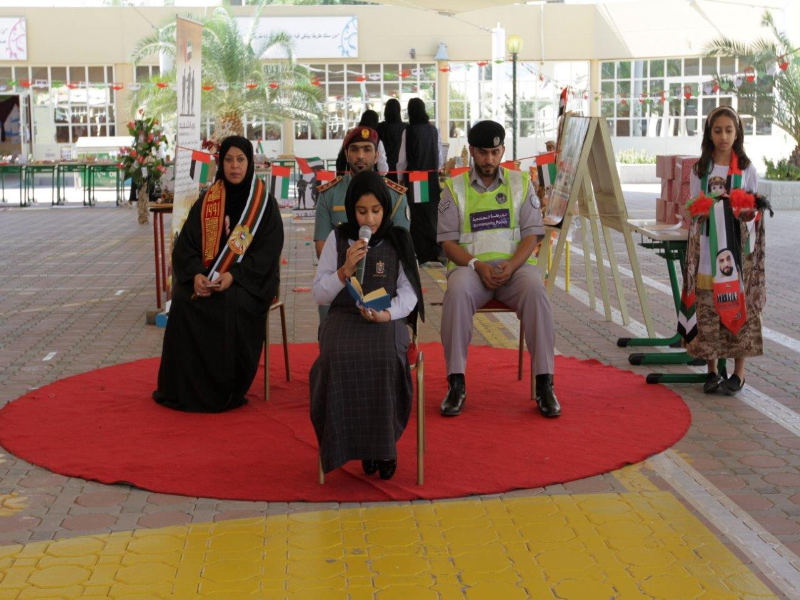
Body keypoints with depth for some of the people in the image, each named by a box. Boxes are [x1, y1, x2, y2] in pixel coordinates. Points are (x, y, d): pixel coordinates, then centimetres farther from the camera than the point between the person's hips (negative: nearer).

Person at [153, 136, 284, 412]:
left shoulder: (264, 203, -1)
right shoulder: (207, 200, 8)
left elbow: (267, 251, -9)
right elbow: (186, 243, 2)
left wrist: (233, 275, -22)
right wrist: (196, 274, -18)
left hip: (248, 280, -3)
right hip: (207, 274, 3)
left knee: (231, 305, -33)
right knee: (182, 301, -25)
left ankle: (225, 392, -16)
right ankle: (184, 388, -11)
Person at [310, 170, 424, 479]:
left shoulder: (398, 239, 8)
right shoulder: (337, 238, 9)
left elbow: (409, 290, 5)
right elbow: (319, 294, 9)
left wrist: (388, 314, -15)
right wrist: (345, 270, -9)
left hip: (386, 318, 0)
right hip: (344, 315, 1)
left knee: (386, 359, -35)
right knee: (337, 358, -34)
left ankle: (384, 443, -13)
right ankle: (354, 440, -14)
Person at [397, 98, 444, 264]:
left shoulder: (409, 131, -11)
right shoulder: (433, 130, 0)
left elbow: (402, 159, -8)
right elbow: (440, 157, 7)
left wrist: (400, 179, 4)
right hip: (432, 179, 4)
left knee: (418, 215, 3)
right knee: (432, 213, 12)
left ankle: (422, 253, 4)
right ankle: (435, 251, 15)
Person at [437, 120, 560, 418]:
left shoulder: (521, 182, 12)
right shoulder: (454, 188, 9)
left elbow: (531, 234, 6)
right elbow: (448, 241, 4)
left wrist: (512, 264, -14)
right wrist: (476, 265, -14)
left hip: (514, 264, 1)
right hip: (470, 264, 0)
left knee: (536, 291, -33)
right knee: (456, 293, -35)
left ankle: (544, 384, -28)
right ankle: (456, 384, -27)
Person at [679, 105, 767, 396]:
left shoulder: (747, 169, 4)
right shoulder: (700, 170, 8)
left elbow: (755, 211, 6)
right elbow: (693, 210, 10)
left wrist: (748, 214, -17)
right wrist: (700, 211, -13)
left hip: (738, 252, -1)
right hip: (708, 253, 1)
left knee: (740, 307, -2)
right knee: (707, 308, 1)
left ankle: (738, 371, 9)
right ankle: (712, 370, 13)